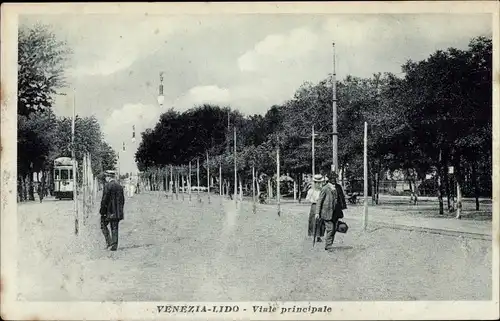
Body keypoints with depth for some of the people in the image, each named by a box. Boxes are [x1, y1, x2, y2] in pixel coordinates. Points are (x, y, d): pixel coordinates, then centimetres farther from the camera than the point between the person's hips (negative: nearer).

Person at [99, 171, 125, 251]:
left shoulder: (107, 186, -11)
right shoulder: (120, 186, 9)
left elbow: (104, 200, -14)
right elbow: (123, 200, 13)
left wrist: (102, 211, -7)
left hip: (108, 211, -6)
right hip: (117, 212, 6)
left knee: (103, 225, 11)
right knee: (115, 228, 9)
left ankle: (109, 242, -1)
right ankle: (114, 246, 8)